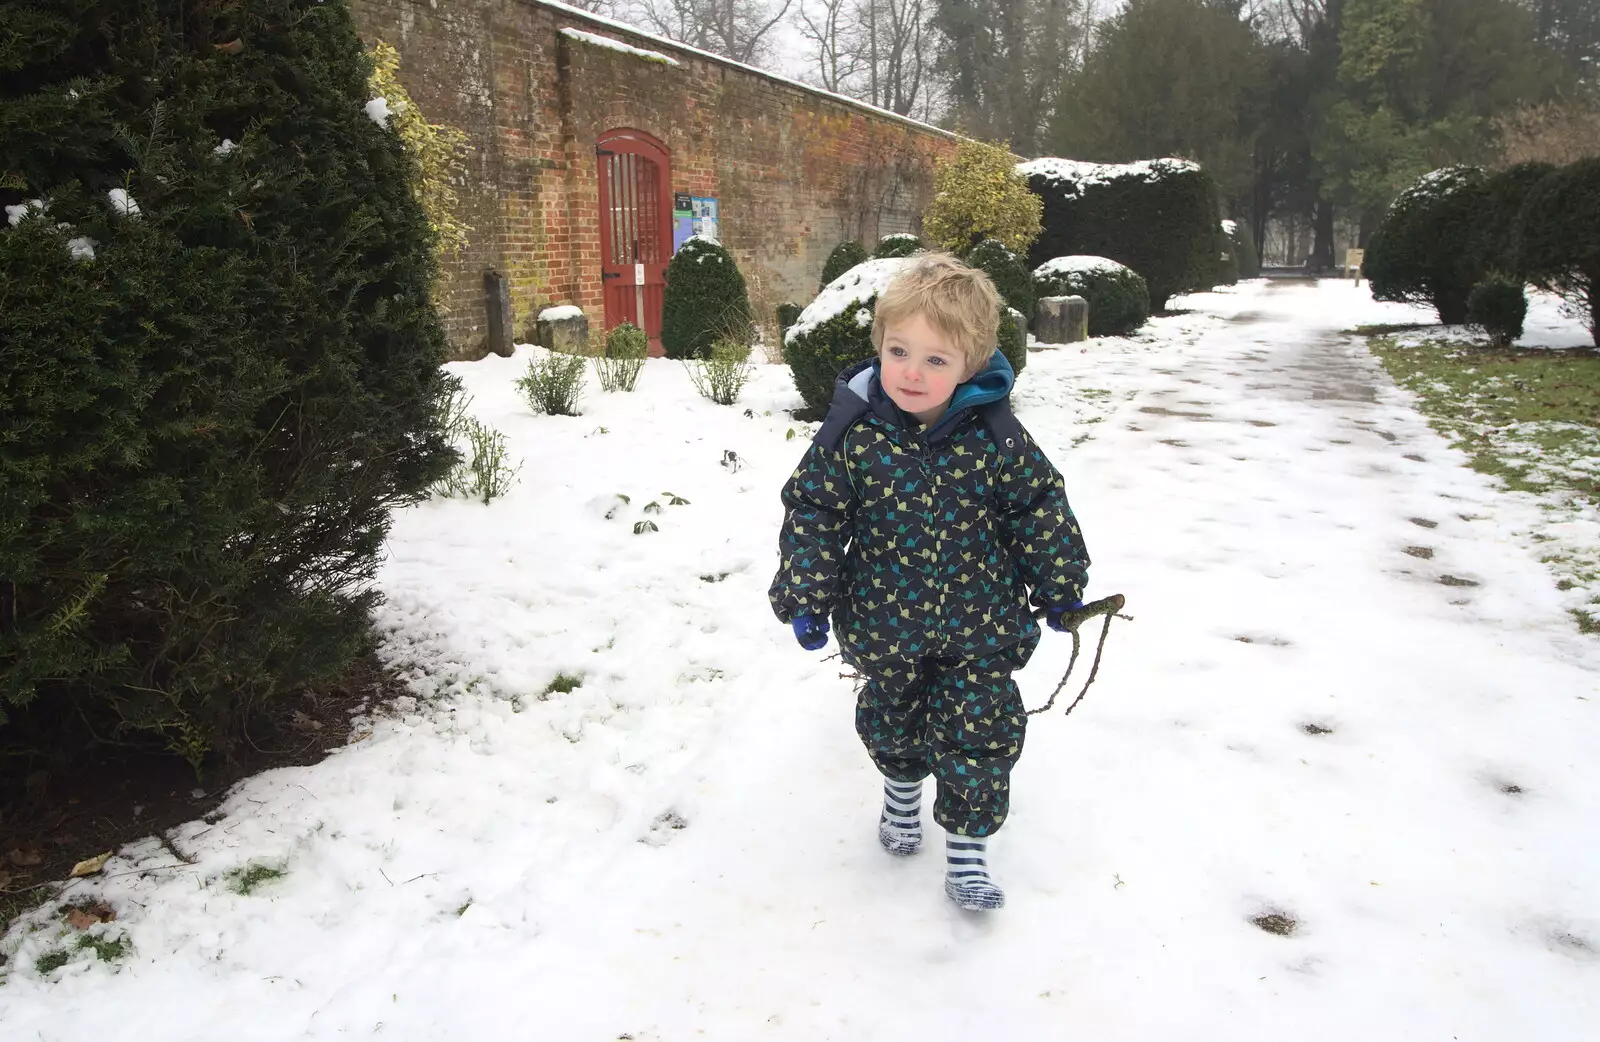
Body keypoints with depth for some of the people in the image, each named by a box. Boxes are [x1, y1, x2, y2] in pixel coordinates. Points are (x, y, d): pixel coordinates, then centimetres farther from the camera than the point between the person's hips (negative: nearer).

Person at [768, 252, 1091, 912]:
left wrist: (1059, 587, 5)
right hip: (885, 623, 1)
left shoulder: (993, 434, -14)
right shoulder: (853, 430, -15)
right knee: (891, 719, 21)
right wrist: (804, 598, -7)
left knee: (983, 729, 2)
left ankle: (966, 844, 23)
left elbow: (1039, 506, -2)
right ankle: (902, 785, 53)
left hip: (980, 623, -1)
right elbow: (812, 511, -7)